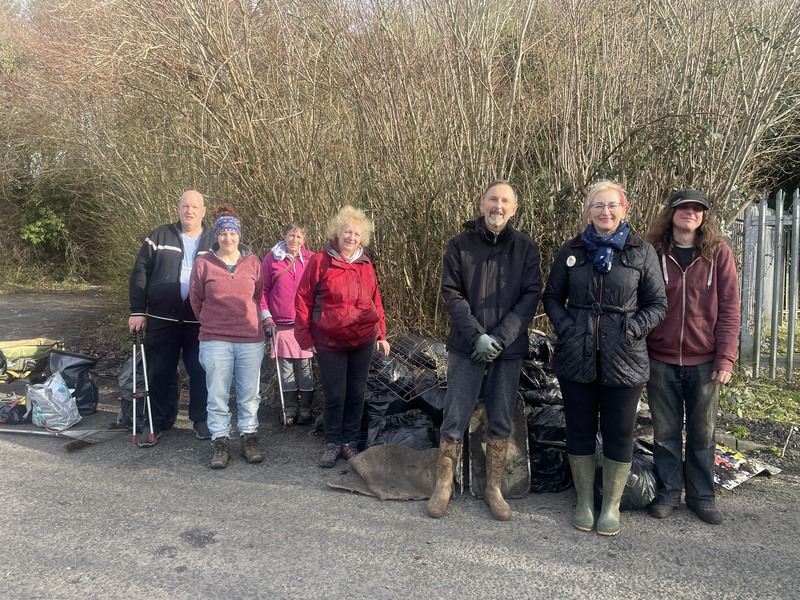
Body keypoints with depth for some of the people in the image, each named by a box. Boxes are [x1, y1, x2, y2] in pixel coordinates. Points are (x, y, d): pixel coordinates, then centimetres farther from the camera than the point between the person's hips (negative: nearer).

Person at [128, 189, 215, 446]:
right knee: (159, 373, 8)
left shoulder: (215, 241, 5)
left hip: (200, 322, 0)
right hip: (162, 319, 0)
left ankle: (201, 418, 24)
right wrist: (137, 311, -4)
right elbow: (140, 273, 1)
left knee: (200, 373, 7)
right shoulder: (160, 237, 3)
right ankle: (158, 421, 23)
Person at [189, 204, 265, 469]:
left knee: (249, 394, 10)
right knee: (217, 395, 5)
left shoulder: (253, 263, 1)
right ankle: (221, 442, 18)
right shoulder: (203, 263, -2)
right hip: (215, 340, -1)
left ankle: (249, 438, 24)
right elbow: (196, 299, 8)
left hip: (251, 339, 1)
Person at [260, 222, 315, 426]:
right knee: (285, 367, 7)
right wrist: (266, 317, -2)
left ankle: (305, 409, 15)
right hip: (280, 324, 1)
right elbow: (263, 290, 5)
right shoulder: (272, 259, 3)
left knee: (305, 366, 4)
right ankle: (290, 409, 18)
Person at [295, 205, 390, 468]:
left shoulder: (365, 265, 6)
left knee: (356, 393, 11)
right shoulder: (320, 261, -6)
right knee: (335, 395, 4)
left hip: (363, 341, 4)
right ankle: (332, 443, 23)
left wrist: (381, 334, 9)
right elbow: (303, 299, -4)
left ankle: (350, 441, 27)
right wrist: (305, 336, -5)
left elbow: (375, 301, 11)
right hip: (329, 343, -3)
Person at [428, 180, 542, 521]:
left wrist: (500, 338, -14)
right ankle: (443, 486, 17)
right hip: (466, 348, -1)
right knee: (455, 420, 2)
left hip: (508, 351, 1)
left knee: (501, 422, 10)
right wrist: (477, 336, -15)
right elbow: (451, 294, -5)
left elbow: (531, 297, -4)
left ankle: (494, 489, 23)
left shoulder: (526, 248, 2)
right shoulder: (460, 245, 0)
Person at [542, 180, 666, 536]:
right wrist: (564, 326, -6)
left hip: (624, 360, -1)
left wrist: (633, 329, -12)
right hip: (576, 358, 2)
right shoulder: (572, 250, 5)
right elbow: (552, 297, 11)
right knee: (579, 431, 11)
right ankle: (584, 502, 28)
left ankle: (611, 506, 26)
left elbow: (657, 304, 4)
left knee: (619, 435, 8)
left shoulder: (642, 252, 1)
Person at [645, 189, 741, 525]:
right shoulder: (653, 253, 1)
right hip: (661, 360, 0)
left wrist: (726, 357, -7)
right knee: (665, 432, 9)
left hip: (704, 361, 0)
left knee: (702, 433, 10)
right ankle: (668, 493, 23)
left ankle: (702, 496, 24)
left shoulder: (718, 252, 1)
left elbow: (729, 308, -1)